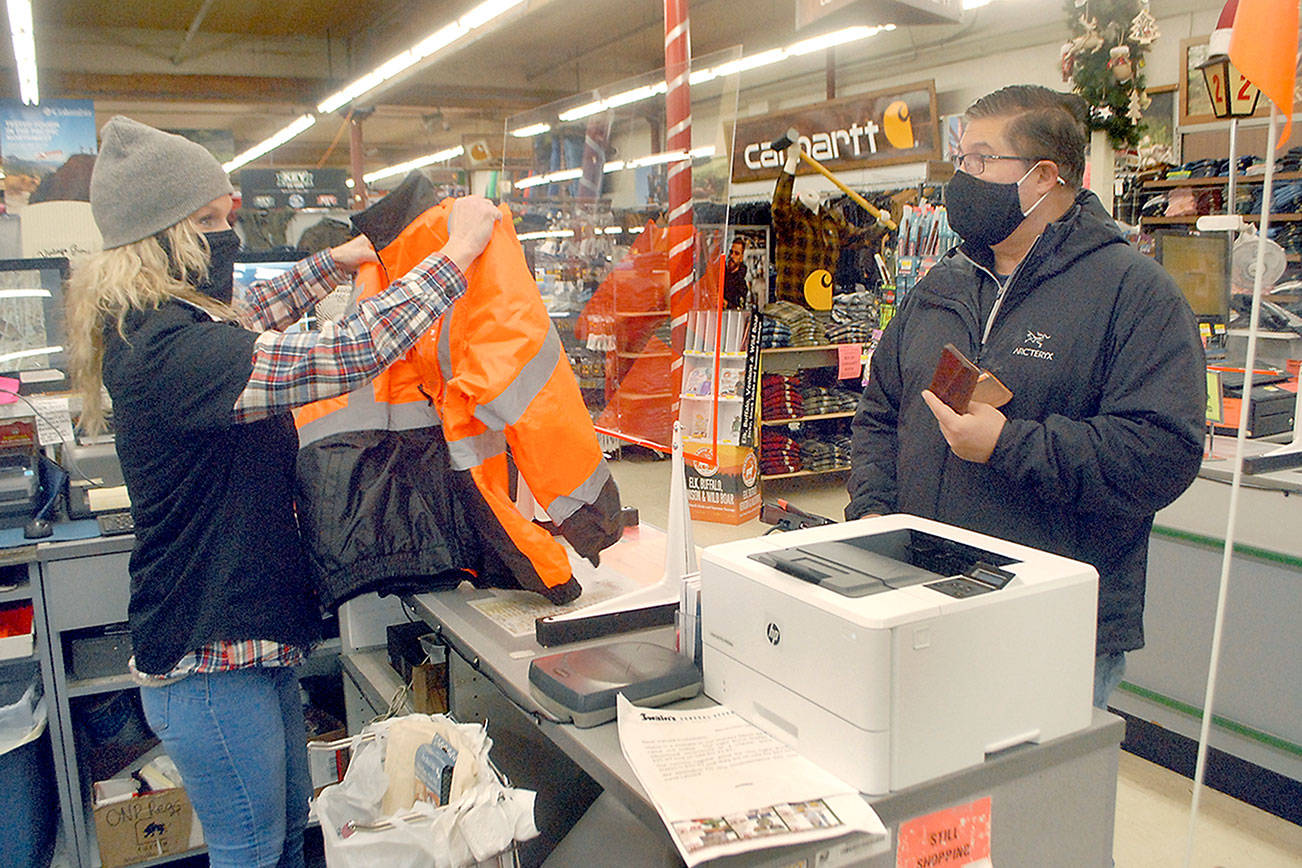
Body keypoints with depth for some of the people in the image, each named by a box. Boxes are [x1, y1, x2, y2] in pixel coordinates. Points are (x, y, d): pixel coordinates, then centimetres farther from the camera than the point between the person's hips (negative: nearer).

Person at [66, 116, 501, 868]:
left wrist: (339, 260, 30)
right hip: (211, 665, -10)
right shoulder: (169, 351, -26)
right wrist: (457, 254, -25)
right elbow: (343, 355, -33)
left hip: (254, 636, 10)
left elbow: (254, 318, 28)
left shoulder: (154, 331, 7)